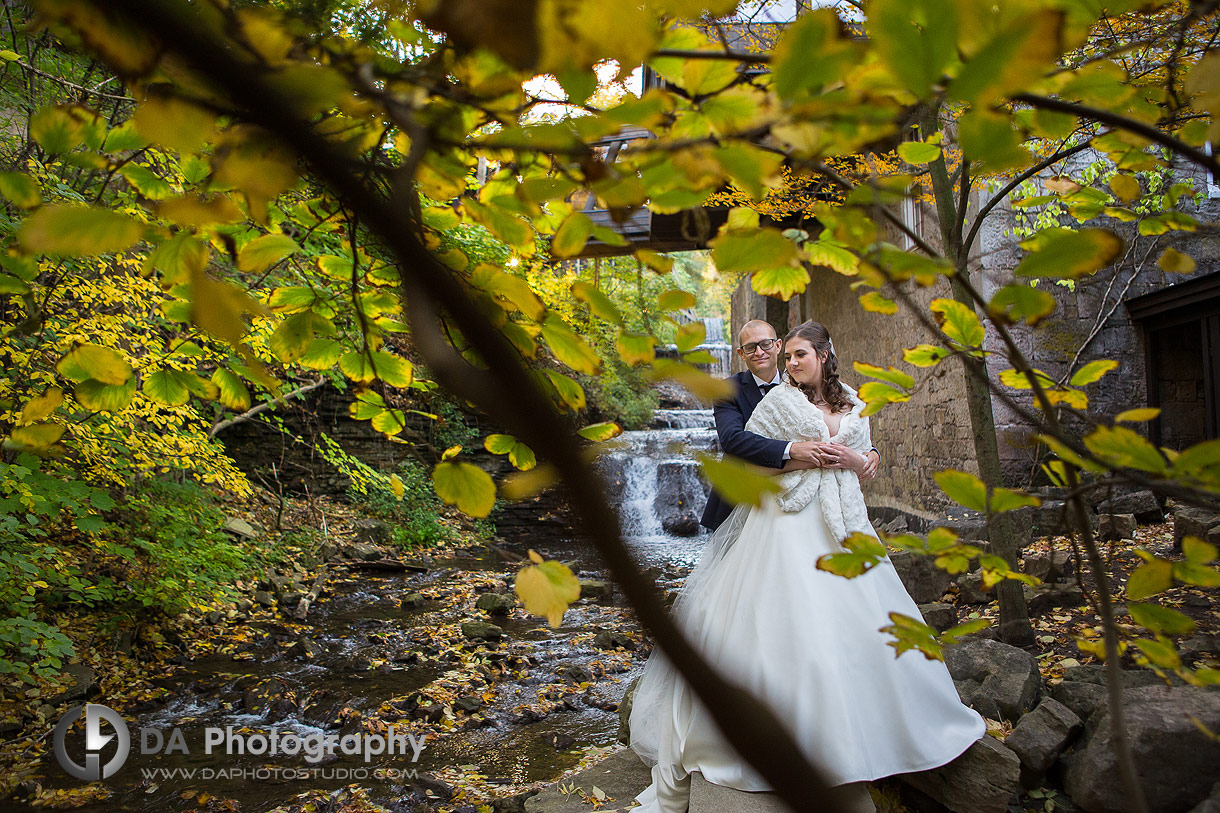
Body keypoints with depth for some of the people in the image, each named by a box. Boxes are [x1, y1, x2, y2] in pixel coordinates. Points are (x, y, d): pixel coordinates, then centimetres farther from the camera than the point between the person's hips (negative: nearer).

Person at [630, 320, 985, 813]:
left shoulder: (852, 407, 13)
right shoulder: (779, 400, 1)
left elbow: (864, 466, 19)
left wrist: (850, 459, -3)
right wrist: (796, 457, -13)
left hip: (842, 526, 4)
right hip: (789, 524, -4)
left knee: (857, 621, 6)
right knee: (787, 616, -9)